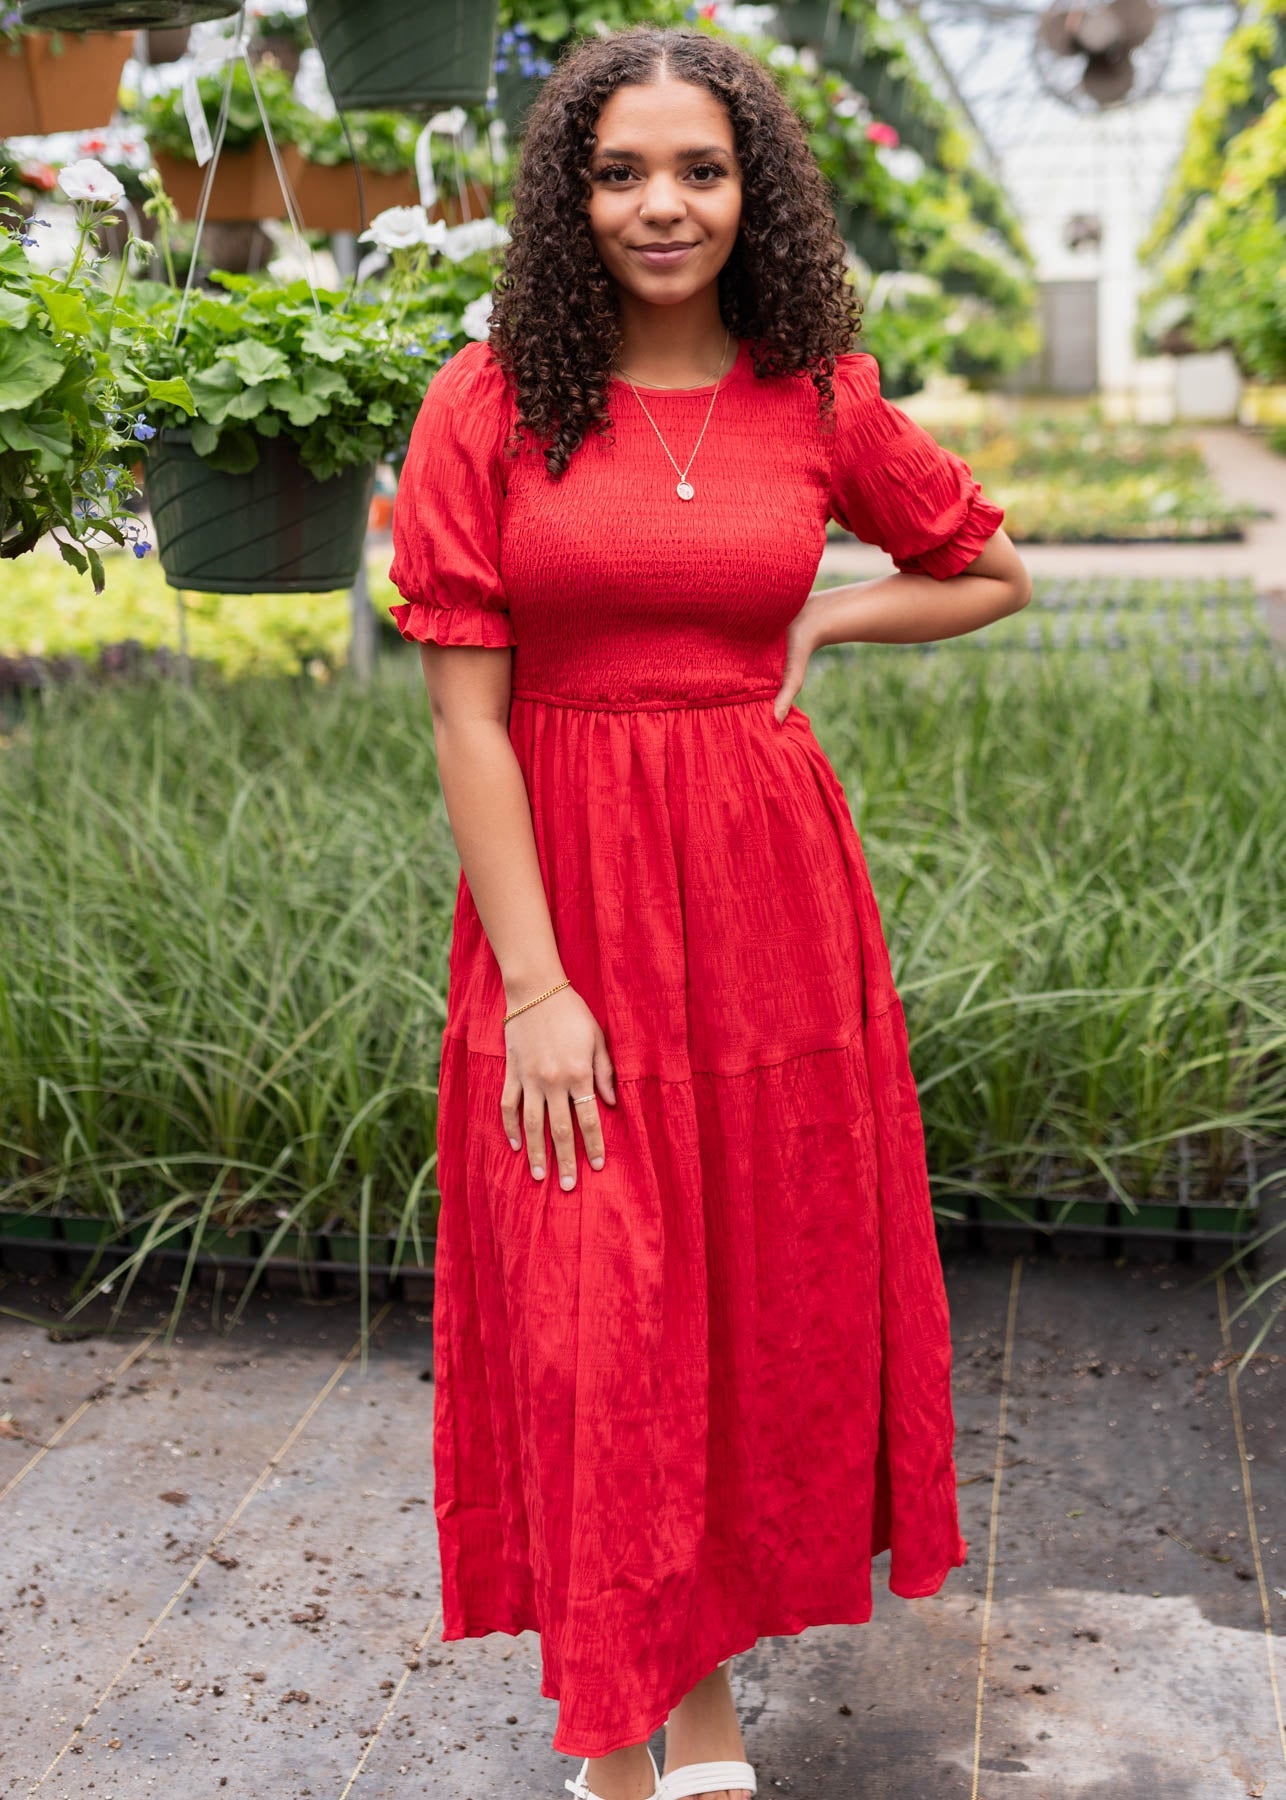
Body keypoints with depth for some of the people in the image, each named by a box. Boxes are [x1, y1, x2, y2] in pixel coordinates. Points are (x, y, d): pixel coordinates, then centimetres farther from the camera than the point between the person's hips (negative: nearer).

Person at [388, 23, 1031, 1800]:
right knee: (589, 1323, 3)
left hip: (768, 887, 3)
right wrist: (534, 984, -14)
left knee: (766, 1292, 10)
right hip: (565, 892, -2)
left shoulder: (819, 400, 3)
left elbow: (995, 573, 18)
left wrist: (818, 620, 1)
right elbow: (467, 713, -8)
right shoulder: (491, 400, -4)